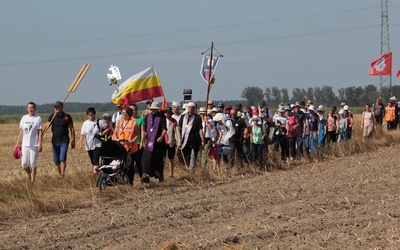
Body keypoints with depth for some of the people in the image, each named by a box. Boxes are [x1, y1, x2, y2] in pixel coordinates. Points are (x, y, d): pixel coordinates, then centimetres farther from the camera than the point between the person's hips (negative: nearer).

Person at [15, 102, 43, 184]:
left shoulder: (38, 118, -3)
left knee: (32, 164, -2)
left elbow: (40, 132, -6)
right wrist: (17, 143, 10)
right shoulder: (24, 118, 8)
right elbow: (21, 132, 13)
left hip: (34, 145, -4)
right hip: (25, 144, 4)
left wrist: (40, 144, -13)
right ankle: (29, 175, 30)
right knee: (24, 164, 2)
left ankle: (32, 182, 5)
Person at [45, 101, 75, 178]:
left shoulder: (67, 117, -1)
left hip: (64, 142, -3)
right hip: (55, 142, 3)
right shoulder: (52, 116, 2)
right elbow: (47, 126, -9)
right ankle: (59, 175, 20)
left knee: (62, 159, -16)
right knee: (56, 161, 7)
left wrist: (73, 140, 4)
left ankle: (63, 175, -18)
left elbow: (72, 129, 5)